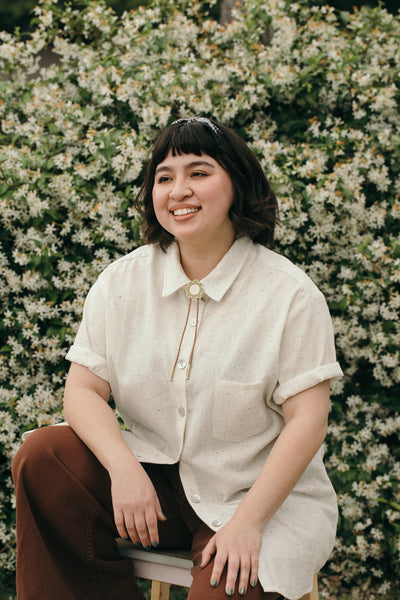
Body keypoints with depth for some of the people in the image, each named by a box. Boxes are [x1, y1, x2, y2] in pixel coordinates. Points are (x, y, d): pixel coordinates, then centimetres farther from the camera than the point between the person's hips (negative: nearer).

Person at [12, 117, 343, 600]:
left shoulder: (289, 295, -10)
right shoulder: (121, 281, 1)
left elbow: (307, 421, -13)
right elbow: (83, 388, -2)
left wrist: (247, 522, -21)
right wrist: (123, 468, -20)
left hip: (256, 492, -4)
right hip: (152, 478, 5)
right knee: (40, 456, -17)